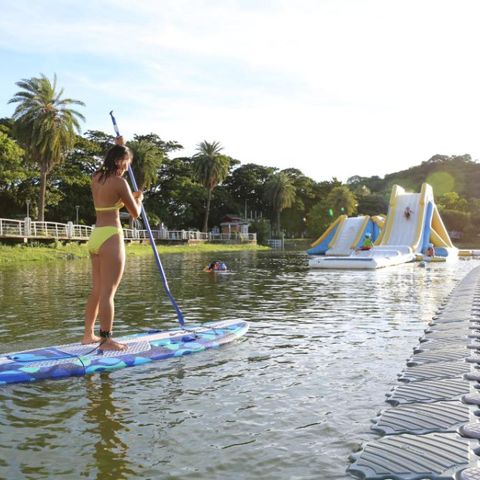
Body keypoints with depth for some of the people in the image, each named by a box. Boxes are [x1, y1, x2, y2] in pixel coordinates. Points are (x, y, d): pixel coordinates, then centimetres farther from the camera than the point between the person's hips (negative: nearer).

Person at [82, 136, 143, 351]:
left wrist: (117, 148, 37)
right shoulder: (119, 182, -10)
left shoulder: (96, 178, 12)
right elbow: (135, 213, -3)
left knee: (97, 290, 15)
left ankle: (88, 335, 22)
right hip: (110, 238, -8)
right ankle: (106, 340, -2)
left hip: (95, 237, 9)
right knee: (108, 292, -6)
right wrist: (138, 198, 17)